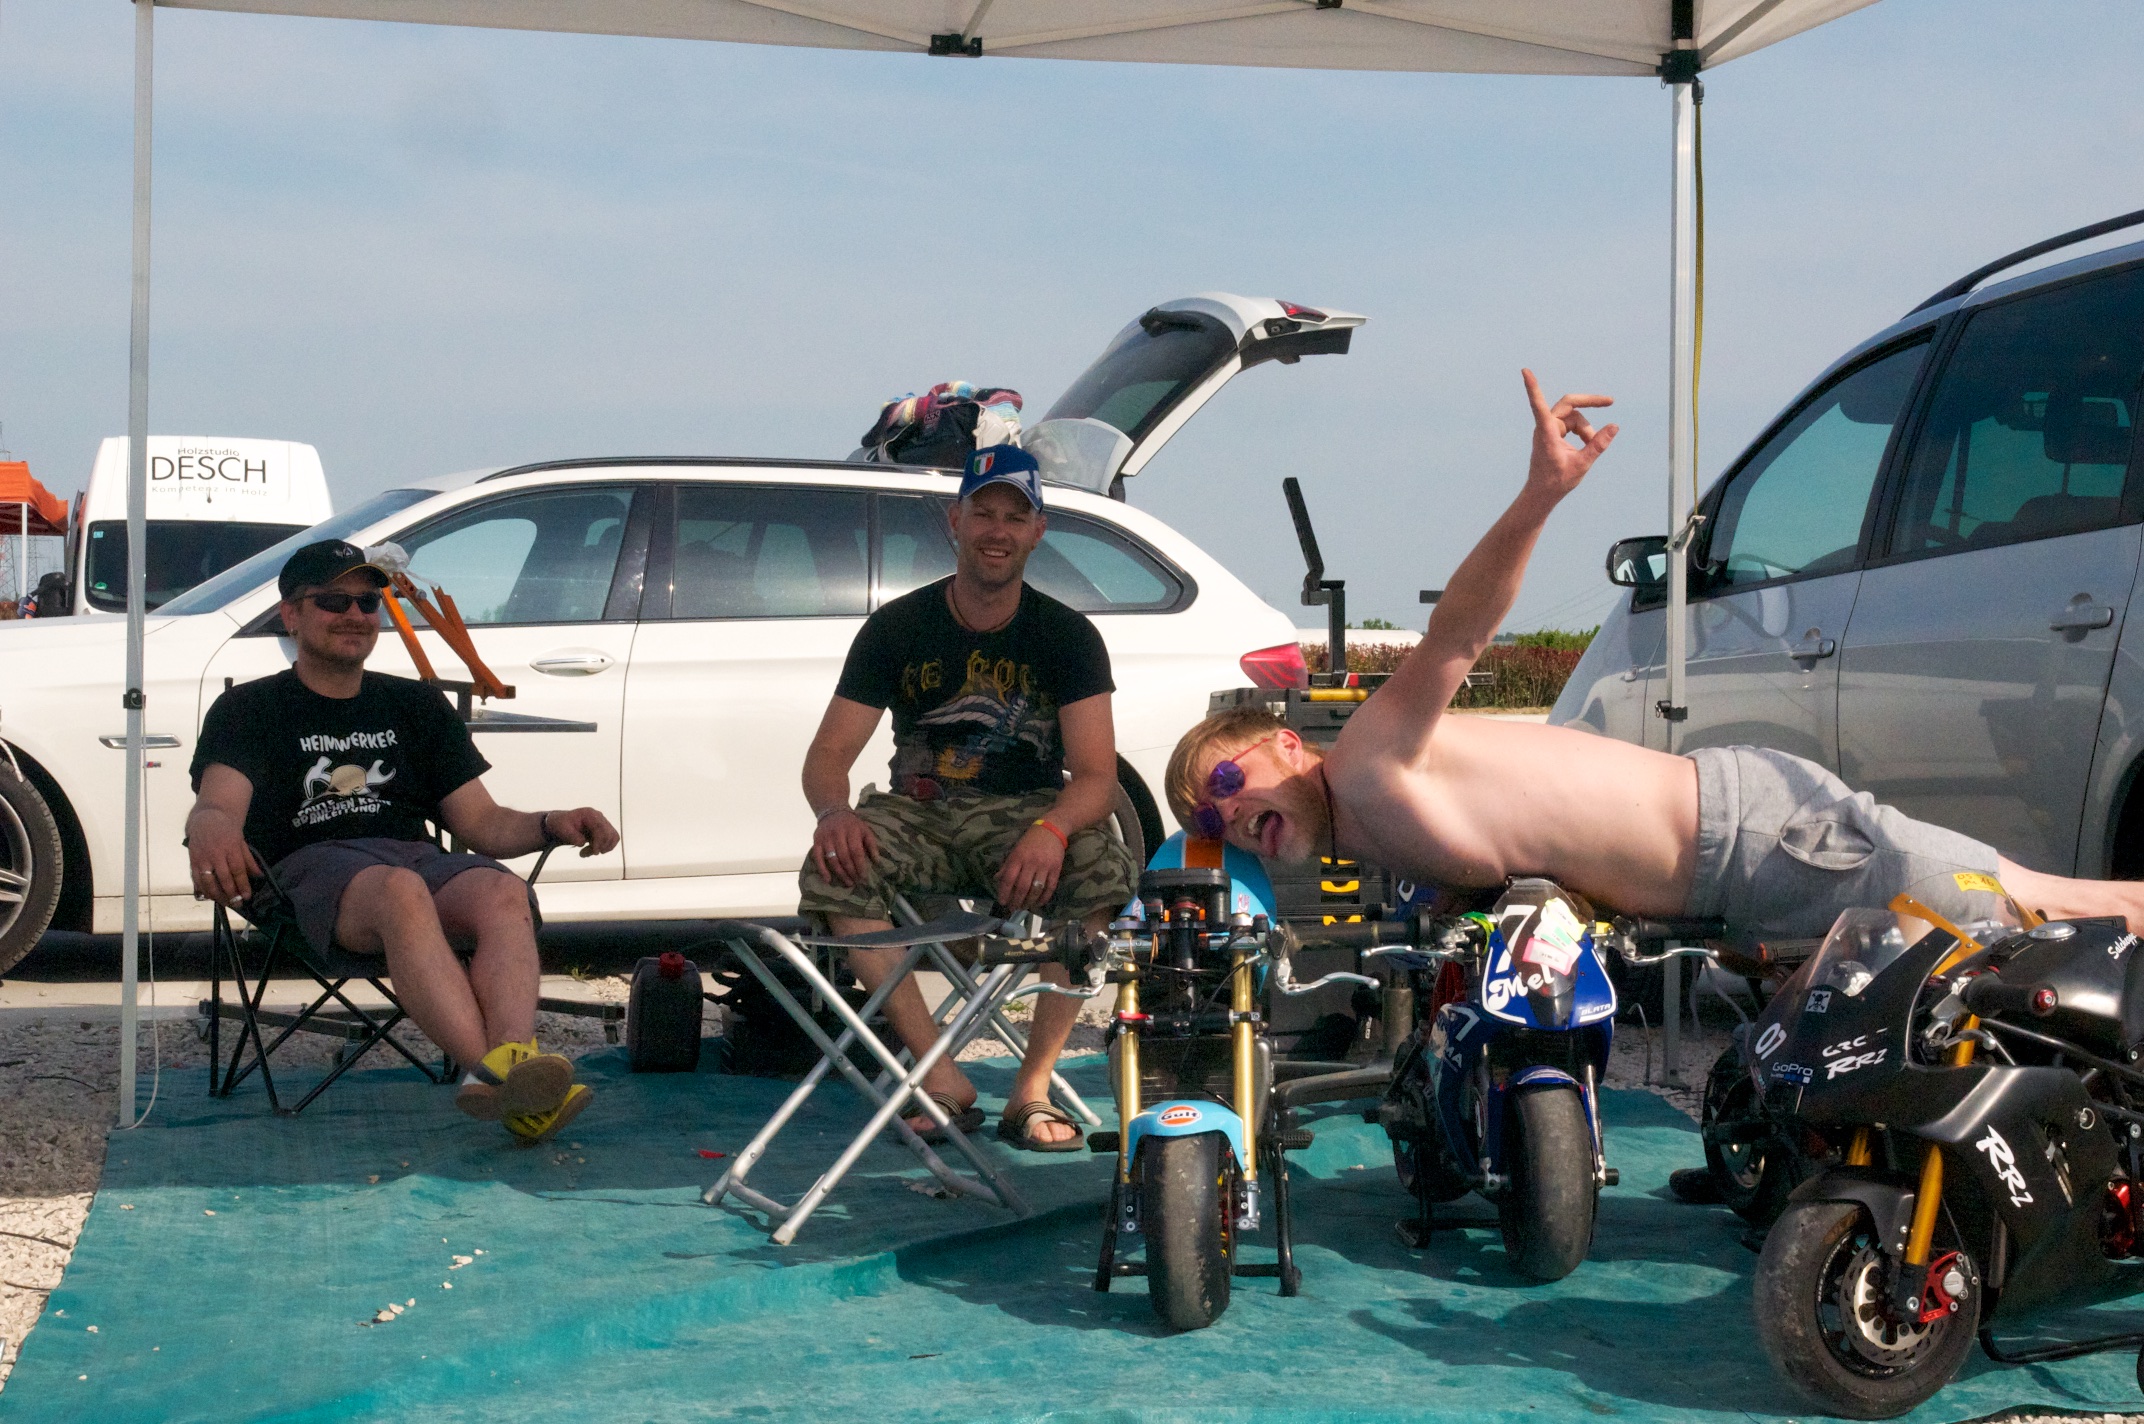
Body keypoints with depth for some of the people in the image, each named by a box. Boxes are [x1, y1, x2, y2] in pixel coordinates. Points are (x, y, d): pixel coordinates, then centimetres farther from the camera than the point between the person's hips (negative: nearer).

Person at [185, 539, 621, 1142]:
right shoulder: (249, 709, 16)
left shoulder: (417, 705, 27)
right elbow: (218, 802, -5)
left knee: (504, 894, -32)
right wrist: (210, 829, -32)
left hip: (418, 857, 4)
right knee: (400, 891, -39)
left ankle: (508, 1065, -56)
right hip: (314, 865, -4)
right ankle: (509, 1081, -57)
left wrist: (552, 824, -2)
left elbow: (481, 823, 20)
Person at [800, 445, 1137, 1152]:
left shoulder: (1066, 635, -2)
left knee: (1107, 870, -33)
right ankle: (944, 1080, -22)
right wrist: (835, 812, -28)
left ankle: (1032, 1088, -22)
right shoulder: (898, 627, 0)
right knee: (831, 873, -30)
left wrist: (1051, 830, -36)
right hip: (920, 812, 1)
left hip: (1025, 813, -1)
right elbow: (828, 754, -3)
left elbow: (1096, 776, -12)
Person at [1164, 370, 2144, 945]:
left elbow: (1453, 636, -31)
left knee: (2042, 907, -3)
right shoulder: (1365, 847, 9)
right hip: (1721, 899, 8)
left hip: (1749, 824, -8)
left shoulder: (1366, 760, -15)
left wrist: (1537, 500, -45)